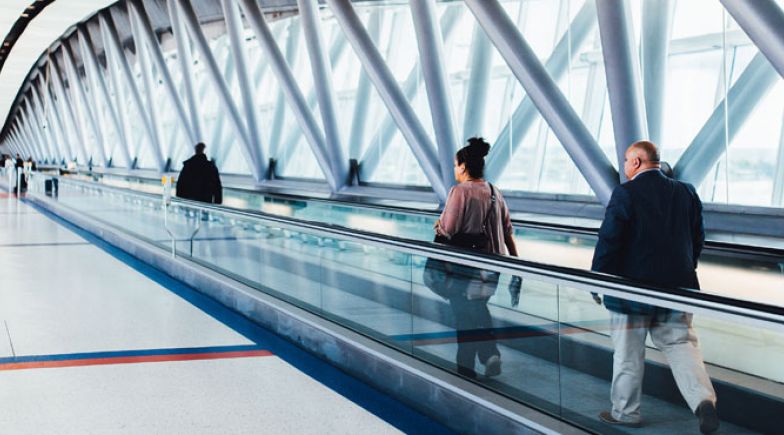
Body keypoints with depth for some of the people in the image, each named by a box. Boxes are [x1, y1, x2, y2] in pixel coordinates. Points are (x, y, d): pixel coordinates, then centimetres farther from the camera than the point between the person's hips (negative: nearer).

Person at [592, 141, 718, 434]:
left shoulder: (625, 193, -13)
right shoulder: (686, 192, 4)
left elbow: (609, 240, -14)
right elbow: (697, 238, 10)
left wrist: (597, 279, -4)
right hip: (677, 285, 5)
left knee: (628, 353, 7)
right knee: (681, 344, 11)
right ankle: (704, 399, -8)